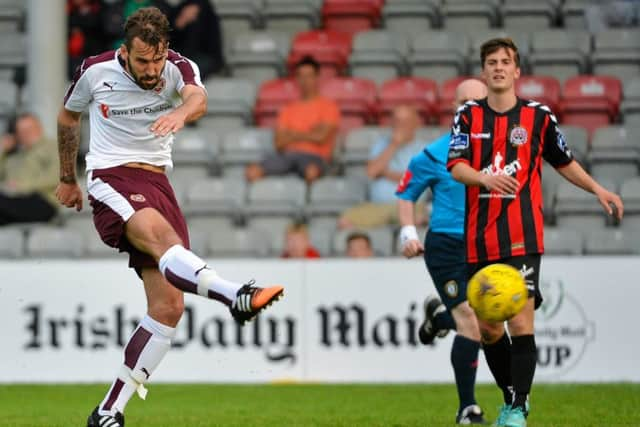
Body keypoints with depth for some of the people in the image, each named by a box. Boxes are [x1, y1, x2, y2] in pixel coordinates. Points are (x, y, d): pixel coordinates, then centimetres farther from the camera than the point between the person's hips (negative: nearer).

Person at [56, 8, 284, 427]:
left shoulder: (179, 69, -2)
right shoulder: (96, 71, -1)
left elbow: (198, 97, -26)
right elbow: (68, 116, 19)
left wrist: (183, 110, -50)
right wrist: (68, 179, 28)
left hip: (157, 183, 4)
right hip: (111, 181, -4)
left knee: (169, 306, -6)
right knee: (162, 235, -37)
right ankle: (236, 295, -66)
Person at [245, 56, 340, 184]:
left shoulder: (328, 106, 10)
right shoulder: (288, 109, 22)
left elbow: (320, 137, -5)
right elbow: (279, 143, 10)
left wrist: (293, 135, 8)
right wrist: (308, 134, 1)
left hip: (314, 157, -4)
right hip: (288, 154, 4)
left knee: (312, 172, -44)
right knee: (253, 171, -26)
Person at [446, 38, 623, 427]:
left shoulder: (538, 116, 4)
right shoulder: (468, 116, 6)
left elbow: (564, 161, 18)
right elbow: (456, 166, -5)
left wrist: (598, 190, 7)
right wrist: (486, 178, -24)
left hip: (522, 237, -3)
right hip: (479, 238, 3)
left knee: (520, 324, -14)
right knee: (488, 329, 8)